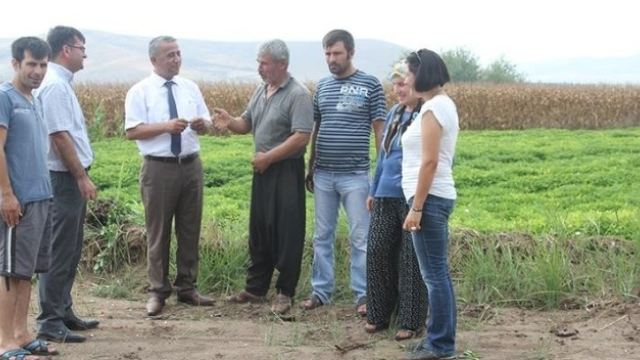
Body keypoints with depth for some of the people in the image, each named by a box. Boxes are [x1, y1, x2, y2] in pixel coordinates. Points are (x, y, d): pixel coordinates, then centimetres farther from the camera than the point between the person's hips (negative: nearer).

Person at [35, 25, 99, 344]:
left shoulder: (61, 84, 14)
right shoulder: (54, 86, -16)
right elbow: (60, 137, -21)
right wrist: (82, 177, -19)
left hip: (71, 178, 10)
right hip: (64, 179, -10)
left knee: (71, 252, 16)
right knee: (59, 252, -6)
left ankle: (63, 311, 24)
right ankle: (50, 322, -2)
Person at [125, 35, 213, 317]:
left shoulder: (190, 88, 10)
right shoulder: (140, 92, -4)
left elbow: (207, 124, 13)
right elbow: (131, 131, -10)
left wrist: (202, 124, -11)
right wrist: (166, 127, -21)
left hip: (191, 166, 4)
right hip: (159, 168, -4)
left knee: (190, 230, 9)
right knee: (158, 232, 3)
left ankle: (187, 288, 20)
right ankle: (158, 291, 12)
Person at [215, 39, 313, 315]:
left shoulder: (298, 94, -14)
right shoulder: (261, 91, 12)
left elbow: (302, 137, -21)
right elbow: (247, 123, 13)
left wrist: (268, 157, -18)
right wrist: (230, 123, -10)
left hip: (287, 171, -8)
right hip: (263, 170, 8)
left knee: (286, 233, -1)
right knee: (259, 230, 13)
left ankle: (285, 292, 8)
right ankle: (255, 288, 22)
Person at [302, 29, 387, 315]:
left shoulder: (370, 85, -3)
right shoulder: (321, 86, 10)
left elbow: (380, 131, -3)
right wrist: (310, 168, 14)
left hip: (355, 175, -4)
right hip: (323, 174, 5)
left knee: (360, 237, 0)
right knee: (322, 236, 10)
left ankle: (363, 294, 8)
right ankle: (321, 291, 18)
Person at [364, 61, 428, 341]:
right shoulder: (394, 113, 13)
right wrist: (373, 191, 21)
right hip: (386, 196, 7)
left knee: (411, 260, 1)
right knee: (377, 252, 7)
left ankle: (411, 321, 12)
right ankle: (379, 315, 20)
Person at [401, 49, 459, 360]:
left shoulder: (432, 108, -15)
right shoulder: (443, 103, 15)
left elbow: (430, 161, -20)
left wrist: (416, 207, -19)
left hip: (430, 198, -10)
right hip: (437, 196, 10)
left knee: (434, 274, -5)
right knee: (438, 273, 13)